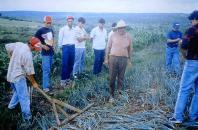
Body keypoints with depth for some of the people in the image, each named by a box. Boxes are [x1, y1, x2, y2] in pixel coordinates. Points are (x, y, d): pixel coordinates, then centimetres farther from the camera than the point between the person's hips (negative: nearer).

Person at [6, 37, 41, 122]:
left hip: (11, 74, 9)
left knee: (17, 91, 29)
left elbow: (7, 47, 15)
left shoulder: (18, 44, -3)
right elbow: (29, 72, -19)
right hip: (18, 77, -9)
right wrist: (34, 83, -5)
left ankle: (11, 106, 45)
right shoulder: (28, 54, -26)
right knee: (24, 96, -1)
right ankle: (27, 116, 6)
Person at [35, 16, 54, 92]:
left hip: (51, 52, 7)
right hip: (45, 53, -7)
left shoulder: (51, 30, 10)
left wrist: (53, 45, 12)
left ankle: (48, 84, 27)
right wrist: (43, 46, -17)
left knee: (49, 69, 15)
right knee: (46, 69, -9)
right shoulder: (40, 31, -10)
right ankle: (45, 87, -4)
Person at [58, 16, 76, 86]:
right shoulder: (63, 29, -4)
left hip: (72, 47, 5)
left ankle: (68, 78, 23)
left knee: (71, 64, 10)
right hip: (66, 47, -5)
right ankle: (63, 79, 4)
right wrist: (61, 47, 2)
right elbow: (60, 39, 0)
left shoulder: (74, 30, 10)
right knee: (65, 64, -5)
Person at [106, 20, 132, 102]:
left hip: (123, 59, 1)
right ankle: (111, 95, 11)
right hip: (113, 58, -1)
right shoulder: (113, 35, -1)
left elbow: (129, 48, 12)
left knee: (121, 77, 8)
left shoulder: (128, 36, 4)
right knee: (112, 78, 0)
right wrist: (107, 58, 4)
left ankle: (120, 92, 22)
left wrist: (129, 58, 14)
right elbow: (109, 47, 4)